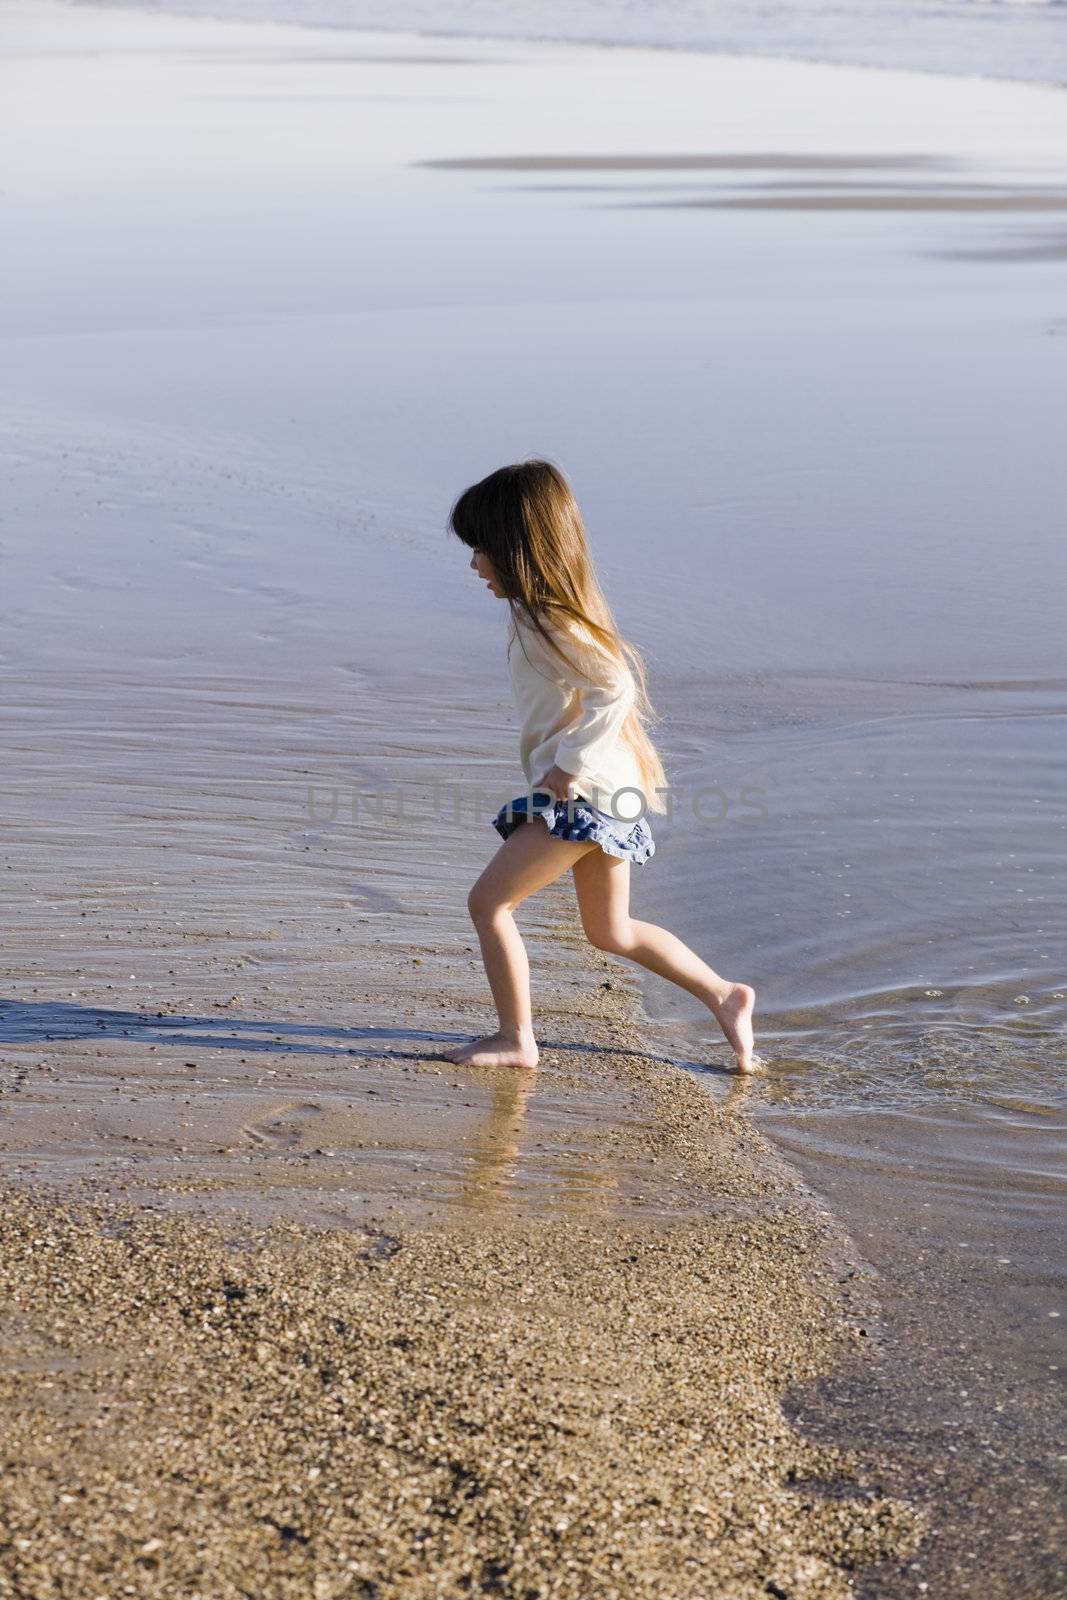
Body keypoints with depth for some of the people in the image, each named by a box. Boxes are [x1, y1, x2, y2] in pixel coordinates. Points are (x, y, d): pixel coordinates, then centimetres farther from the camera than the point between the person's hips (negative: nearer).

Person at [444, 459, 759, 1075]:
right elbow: (621, 676, 20)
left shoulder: (547, 622, -19)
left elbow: (614, 690, -28)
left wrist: (570, 764, -22)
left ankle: (515, 1039, 6)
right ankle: (724, 996, 20)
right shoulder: (558, 610, 11)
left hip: (582, 794, -10)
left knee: (488, 902, -1)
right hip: (613, 792, 10)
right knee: (611, 931, 19)